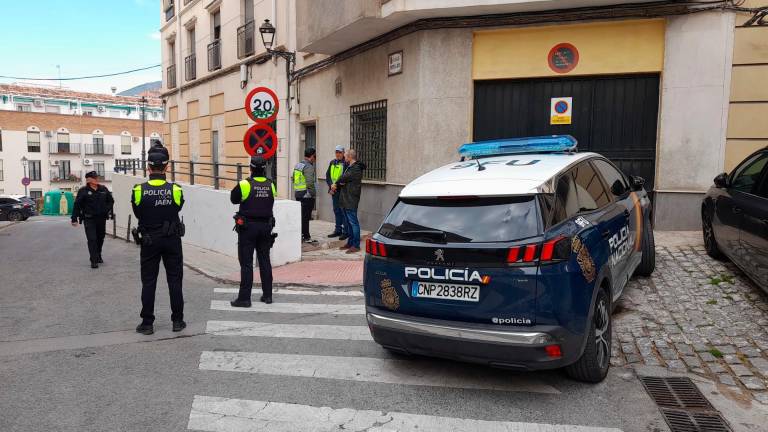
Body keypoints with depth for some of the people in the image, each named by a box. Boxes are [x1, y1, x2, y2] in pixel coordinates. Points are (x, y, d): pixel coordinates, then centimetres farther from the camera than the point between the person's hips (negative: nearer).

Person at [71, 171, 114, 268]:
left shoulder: (103, 189, 6)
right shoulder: (83, 191, -6)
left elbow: (111, 200, 18)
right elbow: (77, 205, -7)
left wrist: (107, 209, 3)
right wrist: (74, 219, -11)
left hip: (101, 219, 4)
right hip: (89, 219, -4)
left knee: (100, 238, 15)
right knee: (92, 239, -8)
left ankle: (98, 256, 33)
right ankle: (94, 261, -6)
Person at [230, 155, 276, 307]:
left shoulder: (245, 184, -11)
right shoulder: (271, 185, 1)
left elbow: (234, 199, 4)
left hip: (248, 227, -4)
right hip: (266, 226, 4)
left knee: (246, 262, -1)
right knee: (265, 260, 13)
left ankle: (244, 298, 1)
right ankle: (267, 295, 19)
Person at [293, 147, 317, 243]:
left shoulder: (298, 165, 11)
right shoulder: (309, 167, -16)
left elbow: (294, 179, 16)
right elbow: (310, 183, -23)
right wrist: (313, 193, -11)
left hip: (298, 194, 8)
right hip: (307, 195, -8)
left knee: (300, 215, 15)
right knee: (306, 216, -3)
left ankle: (300, 234, 22)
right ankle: (306, 237, 3)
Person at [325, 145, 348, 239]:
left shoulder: (346, 163, -9)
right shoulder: (332, 163, 13)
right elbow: (328, 175, 13)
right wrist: (331, 185, -2)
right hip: (334, 191, 7)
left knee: (343, 211, -4)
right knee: (336, 211, 14)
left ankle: (346, 232, 3)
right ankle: (338, 230, 23)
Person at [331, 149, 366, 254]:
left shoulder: (356, 169, -14)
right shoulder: (350, 167, 19)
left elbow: (344, 178, -18)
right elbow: (343, 179, 16)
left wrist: (336, 184, 0)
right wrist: (336, 186, -3)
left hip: (351, 201, -10)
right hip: (345, 200, 10)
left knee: (353, 222, -8)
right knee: (349, 222, 15)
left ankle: (356, 245, -5)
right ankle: (350, 243, 24)